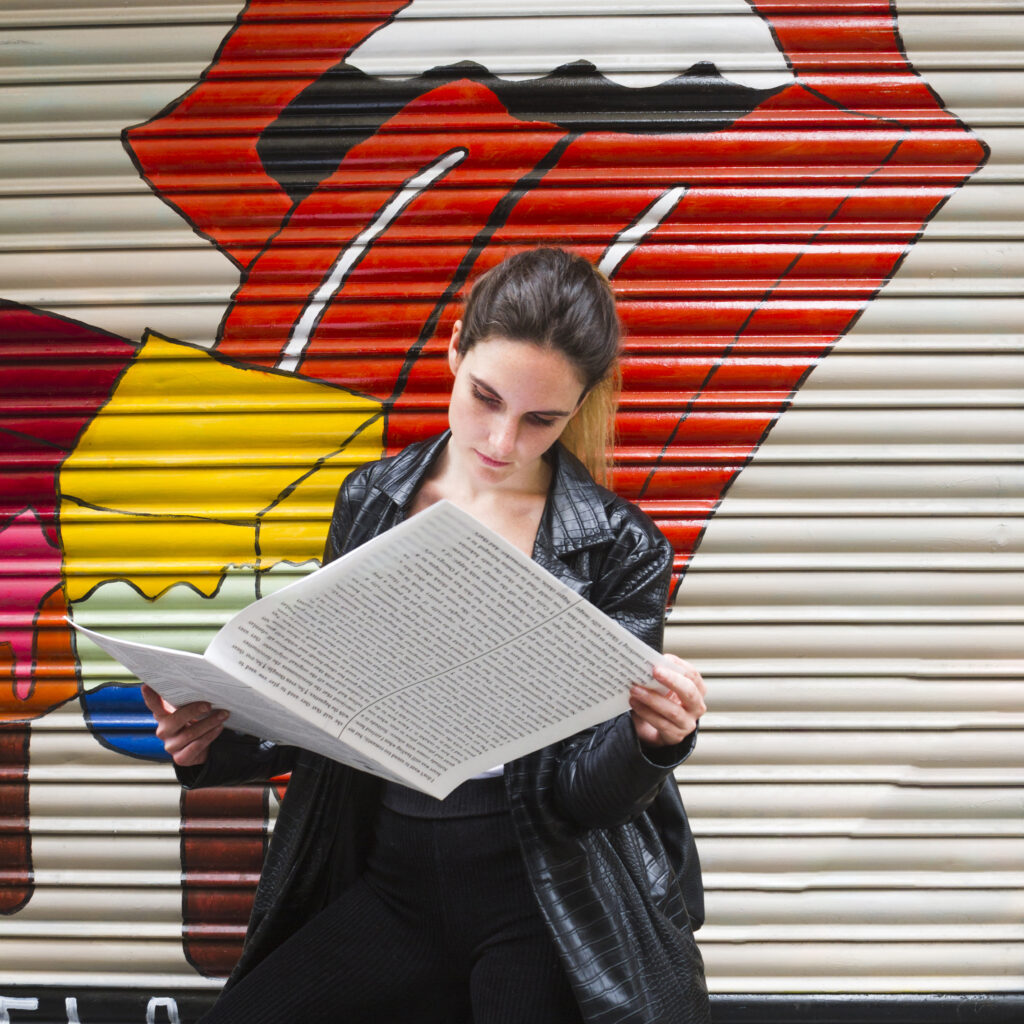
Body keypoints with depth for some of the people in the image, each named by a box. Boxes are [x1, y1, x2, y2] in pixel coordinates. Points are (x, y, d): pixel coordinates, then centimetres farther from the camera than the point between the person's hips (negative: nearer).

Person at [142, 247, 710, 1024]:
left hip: (544, 897, -3)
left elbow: (581, 793, -7)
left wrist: (650, 741, -28)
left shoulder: (619, 550, -5)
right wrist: (216, 742, -7)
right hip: (391, 885, 3)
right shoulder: (371, 503, 6)